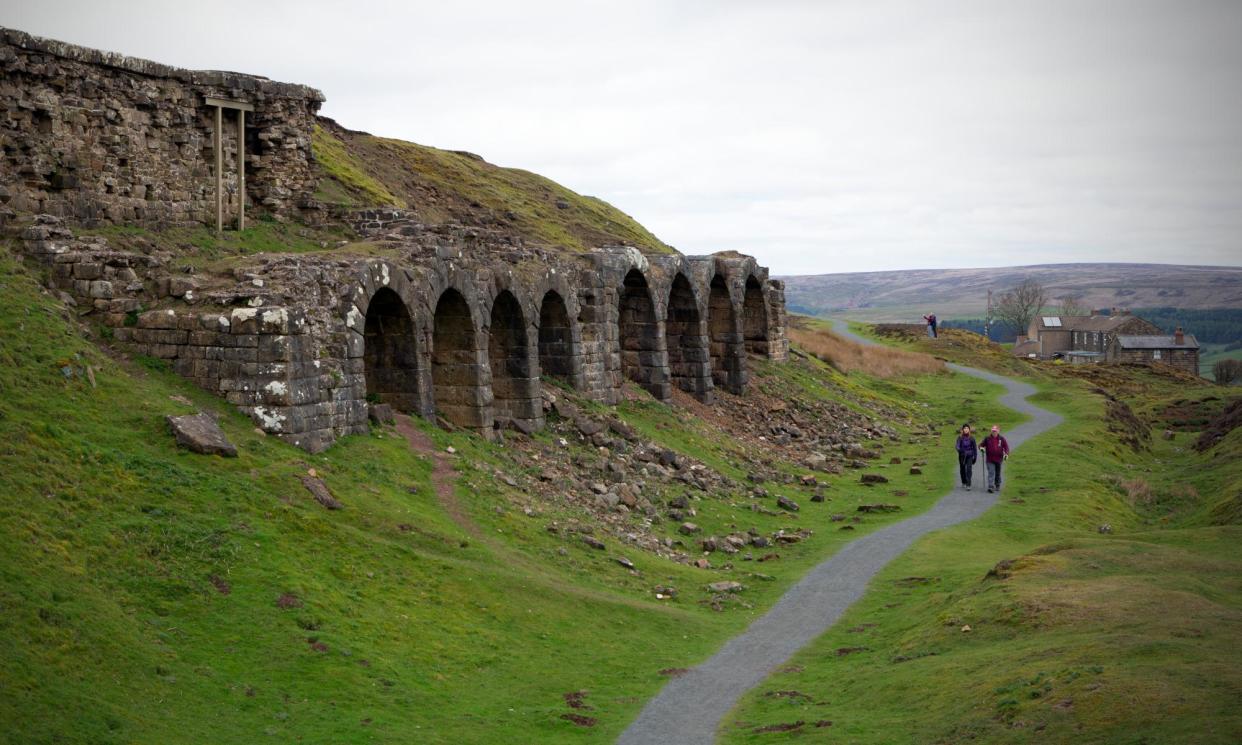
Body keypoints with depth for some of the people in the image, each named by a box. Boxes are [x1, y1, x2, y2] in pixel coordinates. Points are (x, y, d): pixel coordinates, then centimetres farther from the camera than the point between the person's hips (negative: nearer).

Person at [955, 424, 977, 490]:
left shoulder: (971, 437, 0)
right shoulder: (960, 437, -2)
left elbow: (975, 447, 6)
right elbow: (957, 446, -10)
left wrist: (975, 456, 6)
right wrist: (959, 450, -33)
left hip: (969, 455, -1)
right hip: (962, 455, 1)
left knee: (969, 469, -14)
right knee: (962, 469, 12)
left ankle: (968, 485, -16)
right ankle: (964, 482, 35)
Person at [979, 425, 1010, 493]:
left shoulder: (1002, 439, 2)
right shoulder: (987, 439, 0)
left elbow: (1006, 447, 4)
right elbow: (981, 445, 7)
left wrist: (1006, 454, -13)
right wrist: (981, 448, -16)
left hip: (998, 459, 2)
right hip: (990, 460, -2)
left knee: (998, 474, 15)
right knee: (991, 473, -13)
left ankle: (997, 486, 32)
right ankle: (990, 487, -19)